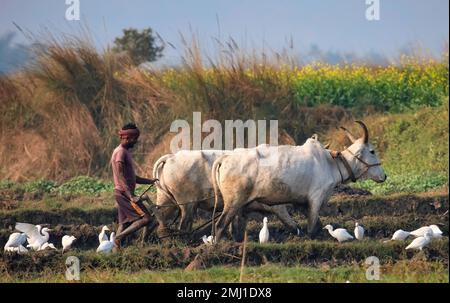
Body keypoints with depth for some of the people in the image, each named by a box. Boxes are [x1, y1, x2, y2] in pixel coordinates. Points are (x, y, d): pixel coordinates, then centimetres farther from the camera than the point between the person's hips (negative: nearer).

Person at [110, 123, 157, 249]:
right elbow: (120, 176, -22)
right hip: (124, 193, -10)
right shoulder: (120, 152, -13)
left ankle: (116, 248, 4)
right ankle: (119, 237, -17)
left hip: (124, 193, 10)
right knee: (146, 218, -13)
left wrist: (149, 181, 21)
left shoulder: (125, 152, 19)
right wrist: (131, 196, -29)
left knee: (124, 224, 7)